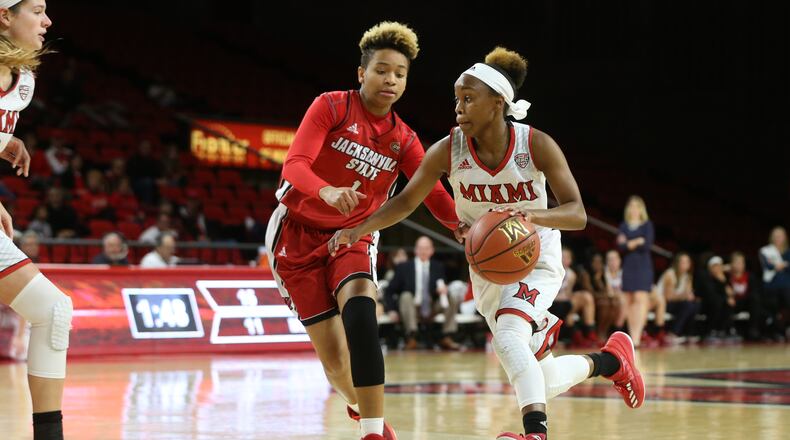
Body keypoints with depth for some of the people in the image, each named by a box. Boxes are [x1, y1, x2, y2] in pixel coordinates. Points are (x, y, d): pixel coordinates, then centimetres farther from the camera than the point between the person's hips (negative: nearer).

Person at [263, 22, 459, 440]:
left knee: (359, 307, -30)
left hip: (353, 237, 2)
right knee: (333, 353, -8)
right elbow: (294, 165, -22)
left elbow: (435, 196, -6)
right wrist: (328, 192, -44)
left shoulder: (403, 139, 2)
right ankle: (360, 406, 26)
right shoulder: (332, 107, -10)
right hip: (298, 232, -2)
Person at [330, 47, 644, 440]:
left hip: (536, 260, -4)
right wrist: (360, 229, -21)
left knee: (508, 338, -34)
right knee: (543, 383, 8)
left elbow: (577, 214, -24)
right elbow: (406, 201, -5)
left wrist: (531, 215, -44)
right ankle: (611, 359, 36)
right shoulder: (448, 150, -14)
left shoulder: (536, 145, -21)